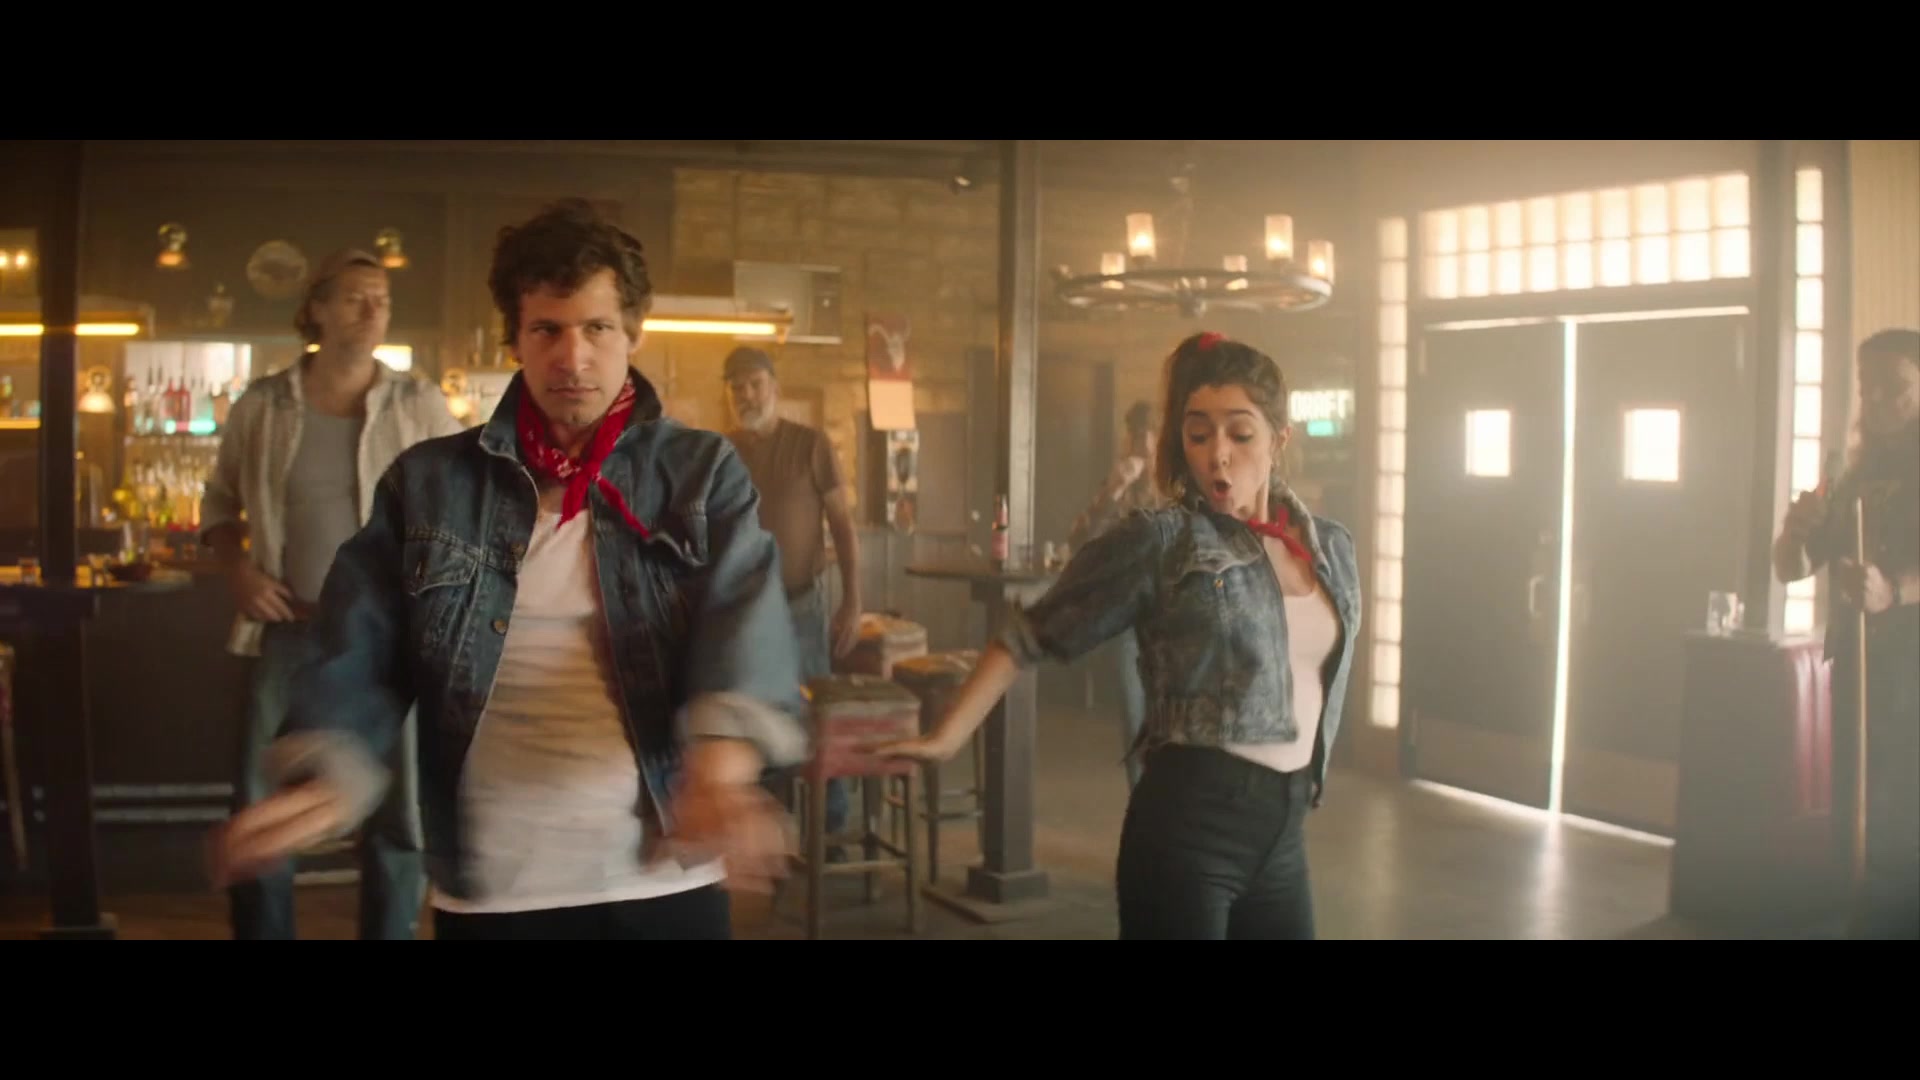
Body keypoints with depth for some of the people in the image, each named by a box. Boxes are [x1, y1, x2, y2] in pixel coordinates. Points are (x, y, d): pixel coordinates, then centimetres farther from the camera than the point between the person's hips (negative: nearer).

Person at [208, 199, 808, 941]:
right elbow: (362, 647, -2)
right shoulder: (429, 482, 5)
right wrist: (326, 778, -23)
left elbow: (744, 617, -15)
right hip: (489, 890, 1)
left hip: (664, 883, 0)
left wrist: (721, 766, -36)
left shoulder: (703, 473, 0)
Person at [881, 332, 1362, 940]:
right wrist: (945, 740, -10)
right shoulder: (1159, 541, -7)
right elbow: (1031, 636, -4)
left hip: (1283, 832, 6)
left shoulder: (1332, 547, 9)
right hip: (1187, 826, -6)